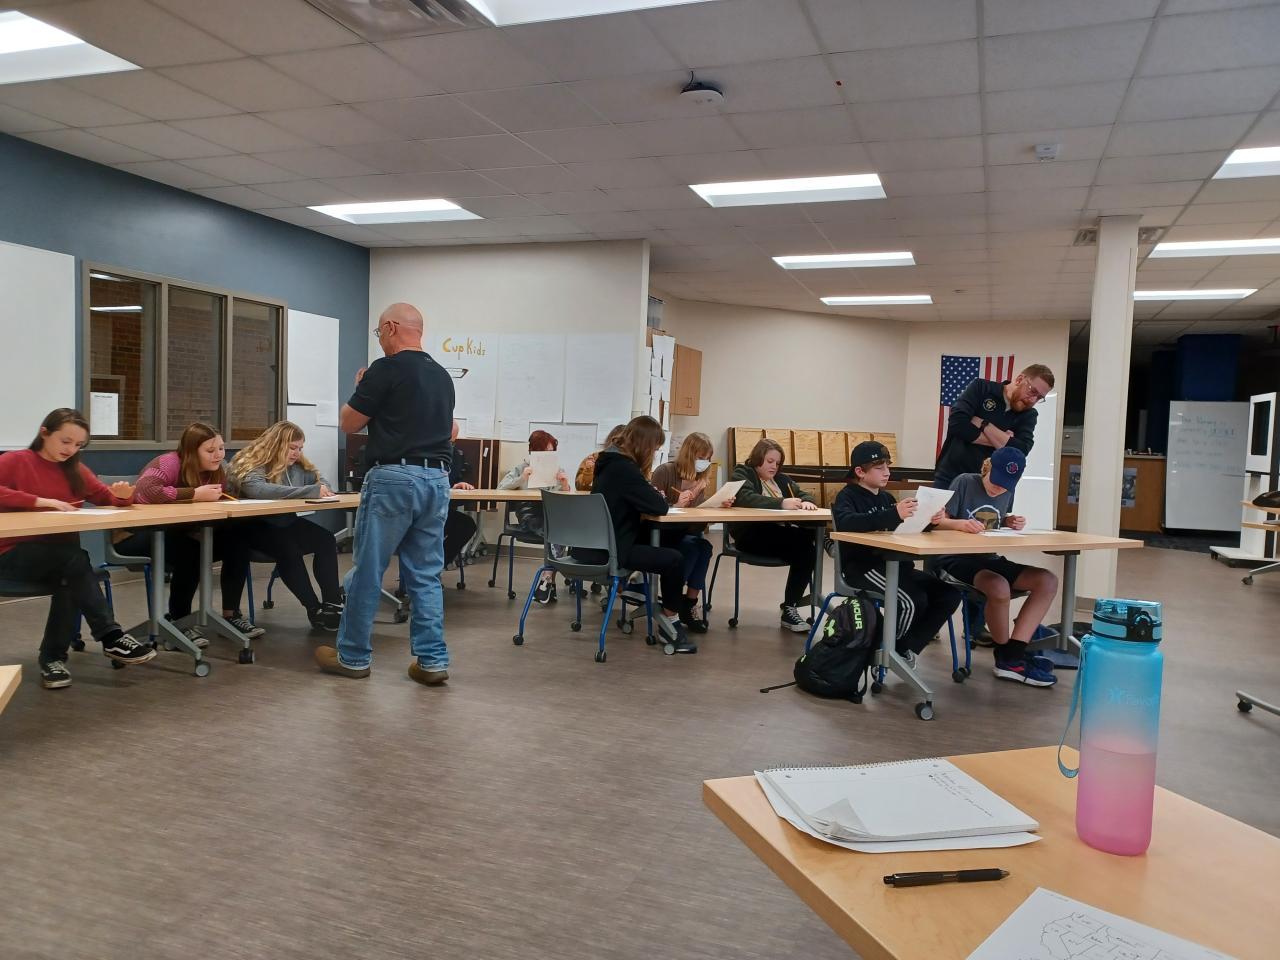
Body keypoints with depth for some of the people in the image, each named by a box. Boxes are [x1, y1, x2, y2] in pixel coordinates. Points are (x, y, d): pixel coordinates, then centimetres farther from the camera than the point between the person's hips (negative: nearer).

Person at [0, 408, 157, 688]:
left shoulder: (75, 470, 14)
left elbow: (108, 498, 12)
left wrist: (122, 495, -12)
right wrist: (41, 501, -27)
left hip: (60, 558, 5)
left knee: (71, 580, -30)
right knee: (74, 558, -33)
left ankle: (53, 657, -18)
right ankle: (111, 637, -31)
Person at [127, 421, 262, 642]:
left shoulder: (217, 472, 2)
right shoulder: (169, 463, -22)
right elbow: (143, 492, -40)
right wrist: (194, 494, -35)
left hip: (178, 536, 7)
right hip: (140, 534, -7)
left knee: (237, 538, -16)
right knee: (192, 553, -36)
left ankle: (231, 614, -9)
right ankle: (178, 622, -17)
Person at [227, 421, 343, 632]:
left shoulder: (297, 465, 8)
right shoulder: (251, 464, -14)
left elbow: (320, 479, 17)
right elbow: (259, 490, -34)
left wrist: (323, 488, -13)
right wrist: (311, 491, -37)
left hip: (286, 523, 7)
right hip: (254, 527, -7)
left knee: (326, 540, -16)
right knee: (289, 548, -33)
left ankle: (332, 603, -18)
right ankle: (315, 609, -23)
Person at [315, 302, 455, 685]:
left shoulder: (386, 369, -9)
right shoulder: (442, 375, 14)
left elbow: (348, 423, -2)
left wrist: (361, 389, 17)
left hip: (394, 479, -7)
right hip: (436, 480, 7)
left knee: (366, 572, 6)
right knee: (426, 575, 10)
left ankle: (353, 656, 17)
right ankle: (432, 660, 9)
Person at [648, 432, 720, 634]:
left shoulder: (702, 478, 8)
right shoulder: (664, 471, -12)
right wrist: (676, 505, -30)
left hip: (687, 532, 6)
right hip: (661, 533, -5)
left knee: (704, 546, -27)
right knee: (691, 545, -32)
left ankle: (689, 604, -18)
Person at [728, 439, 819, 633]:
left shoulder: (781, 479, 24)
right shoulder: (742, 474, 3)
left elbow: (803, 494, 19)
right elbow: (746, 498, -18)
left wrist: (806, 502, -9)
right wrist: (780, 503, -31)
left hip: (780, 535, 6)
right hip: (751, 535, -6)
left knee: (807, 548, -27)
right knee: (802, 541, -30)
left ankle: (790, 608, -20)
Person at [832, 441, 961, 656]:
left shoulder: (886, 497, 18)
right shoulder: (847, 497, -5)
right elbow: (847, 523, -29)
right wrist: (894, 514, -40)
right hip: (862, 565, -8)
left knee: (949, 594, -4)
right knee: (914, 600, -28)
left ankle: (905, 648, 4)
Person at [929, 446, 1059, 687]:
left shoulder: (1008, 492, 9)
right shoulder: (964, 482, -9)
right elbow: (938, 522, -12)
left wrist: (1011, 522, 1)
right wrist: (960, 524, -33)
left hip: (988, 559, 7)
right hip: (956, 559, -7)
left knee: (1047, 581, -13)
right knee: (999, 587, -35)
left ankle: (1013, 656, -15)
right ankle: (1005, 656, -9)